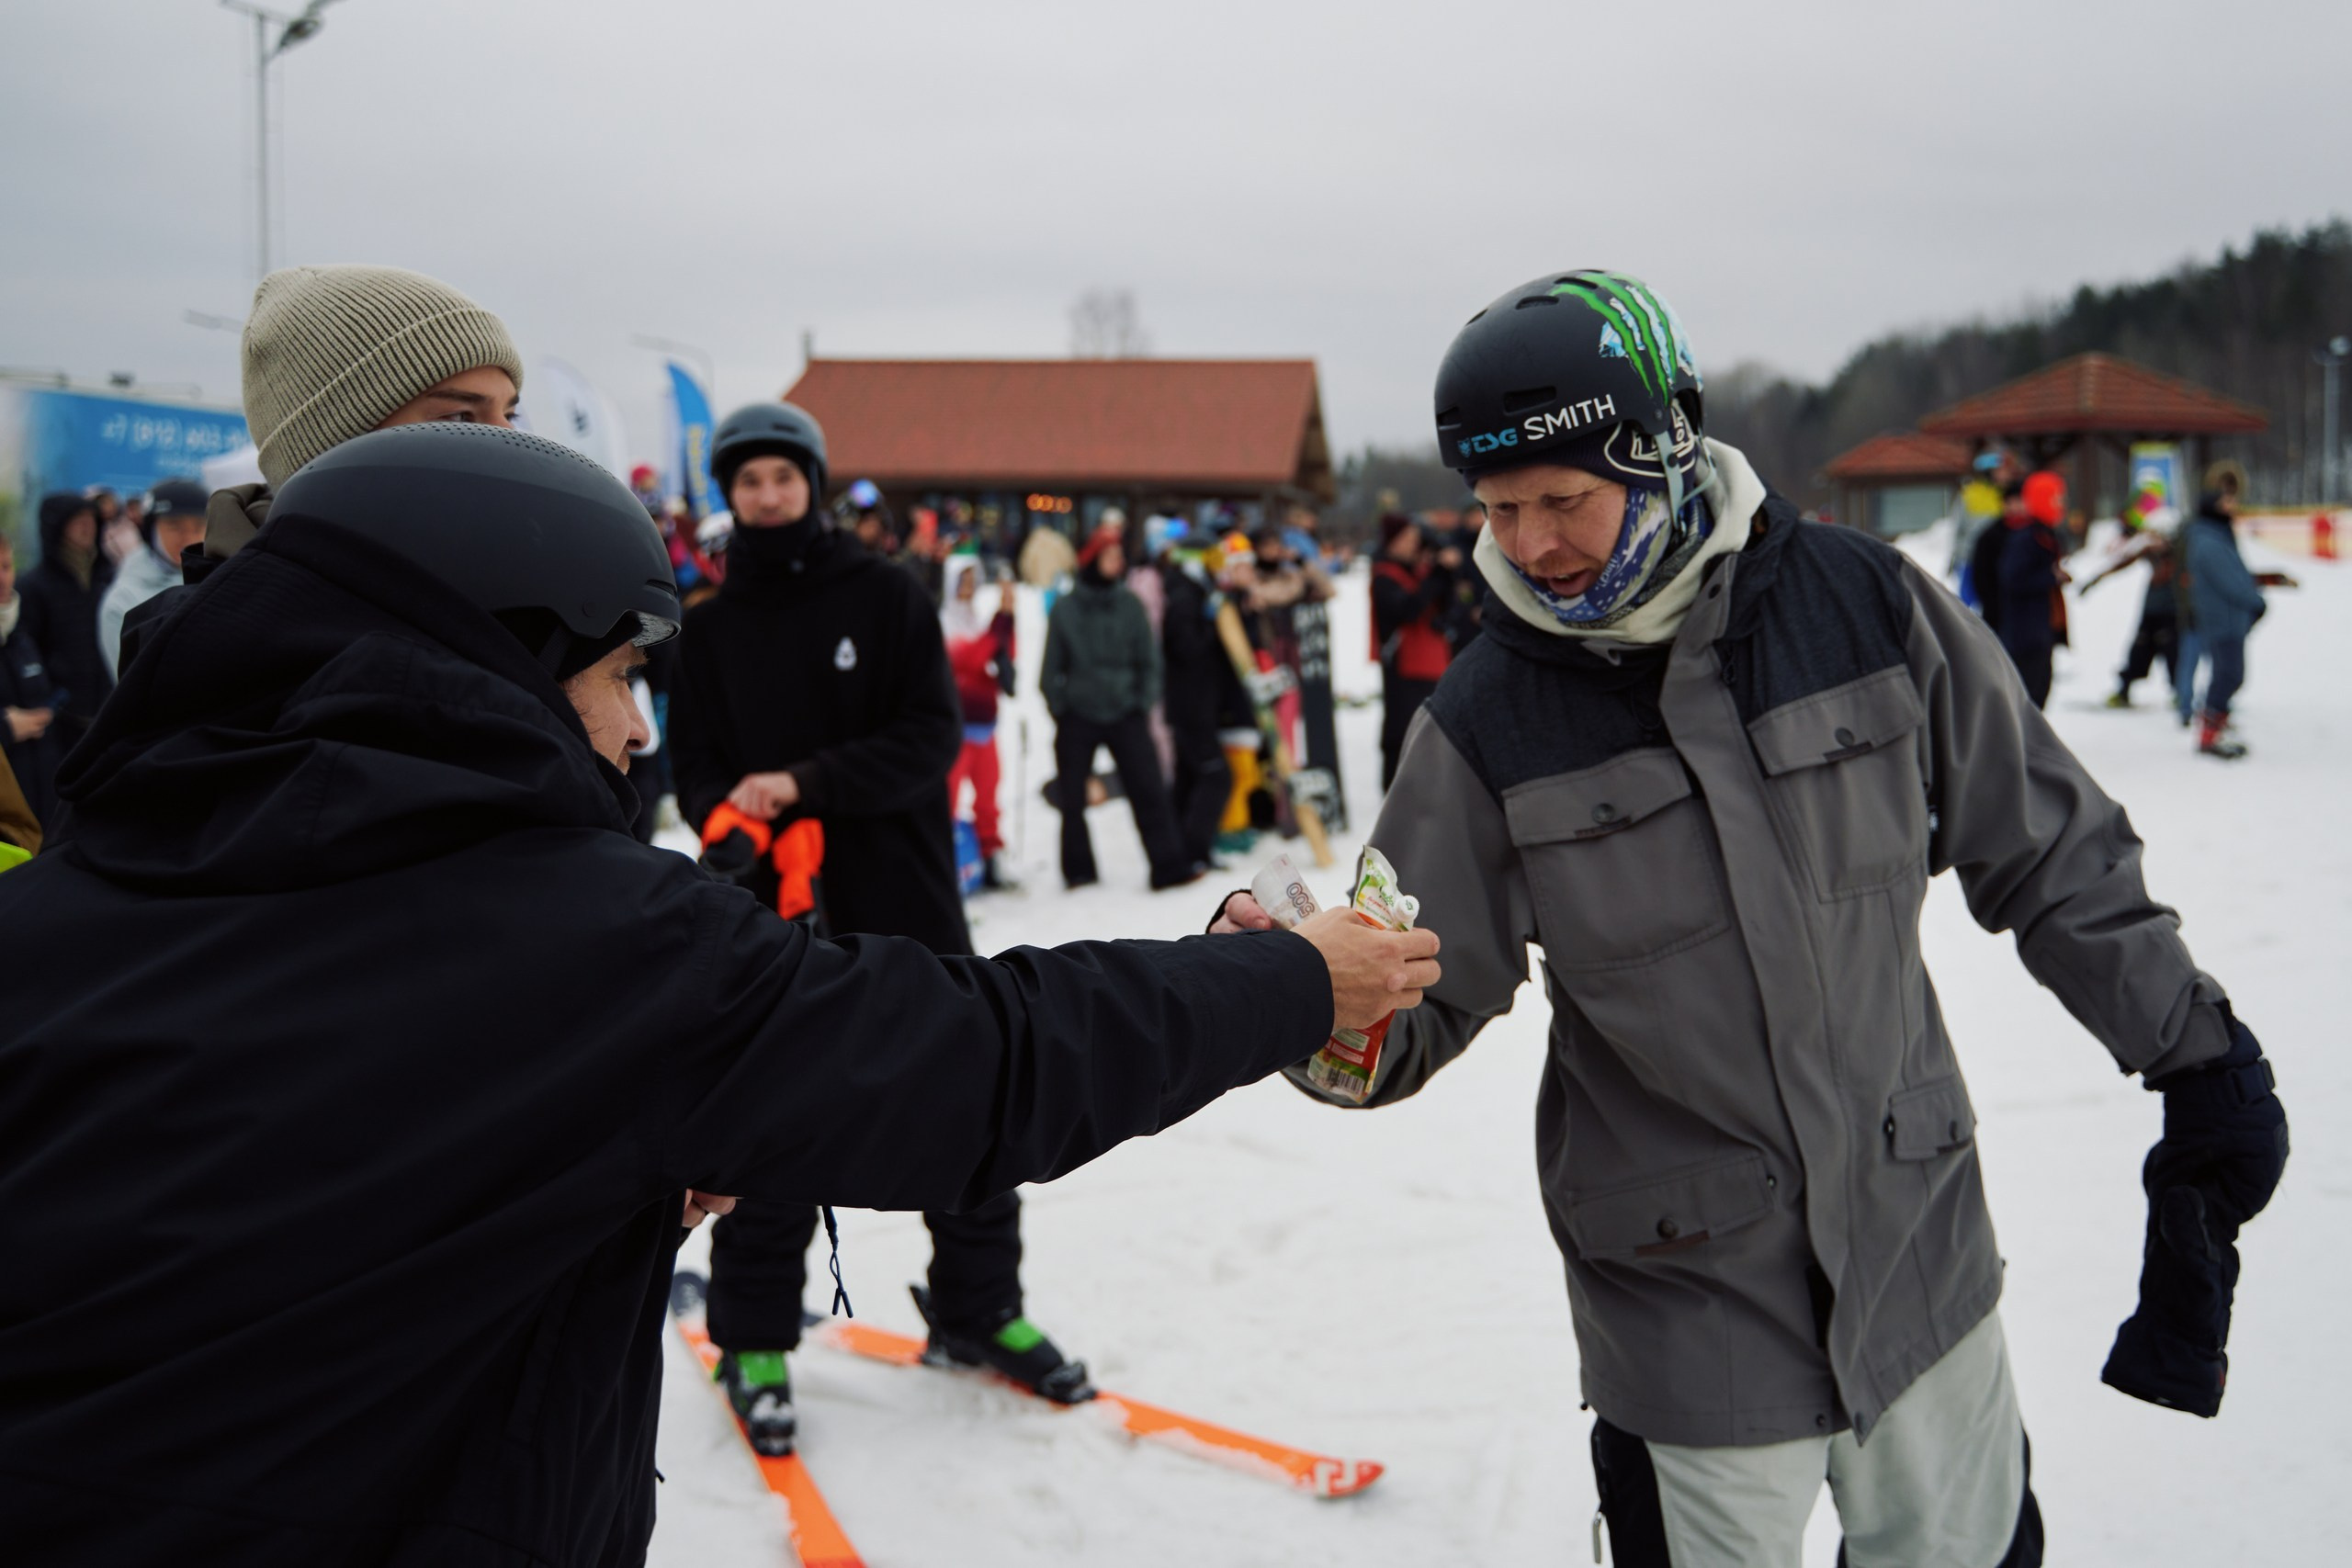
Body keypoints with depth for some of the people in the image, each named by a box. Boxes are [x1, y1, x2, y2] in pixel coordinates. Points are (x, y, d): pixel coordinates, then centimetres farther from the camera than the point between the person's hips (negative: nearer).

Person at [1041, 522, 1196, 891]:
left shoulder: (1130, 606, 4)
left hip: (1124, 713, 1)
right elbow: (1052, 666, 5)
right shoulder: (1065, 608, 0)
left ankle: (1168, 867, -7)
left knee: (1149, 790, -8)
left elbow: (1149, 660, 9)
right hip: (1077, 718, 0)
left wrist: (1143, 702, 1)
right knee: (1073, 799, 7)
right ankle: (1079, 871, 20)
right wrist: (1058, 708, 1)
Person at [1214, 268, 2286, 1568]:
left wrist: (2191, 1047, 8)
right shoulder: (1488, 721, -13)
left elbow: (2045, 850, 2)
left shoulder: (1867, 604, -10)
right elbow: (1418, 1010, -8)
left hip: (1922, 1248, 3)